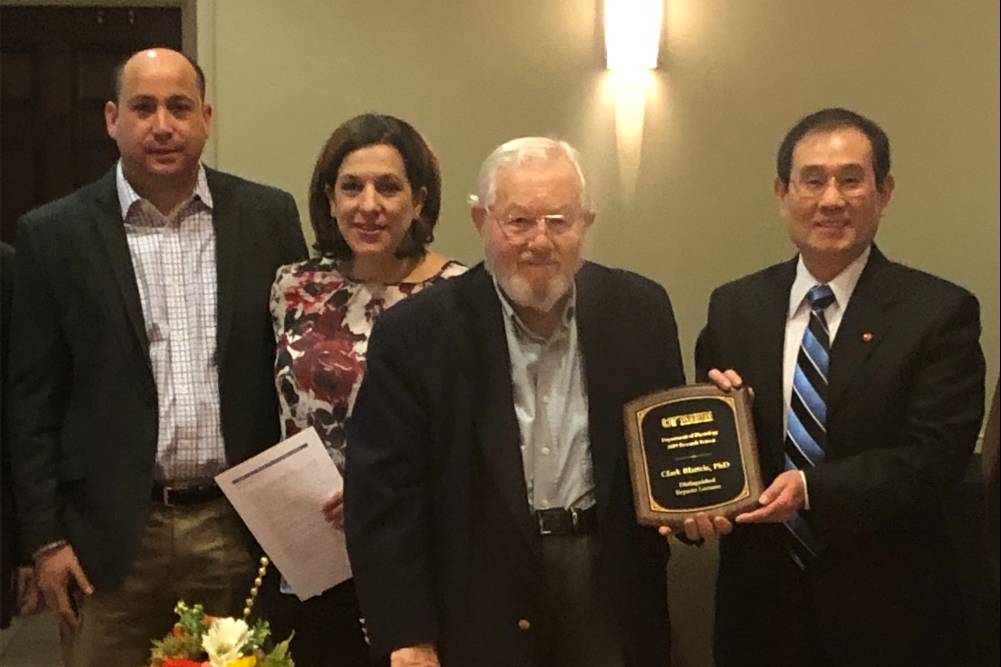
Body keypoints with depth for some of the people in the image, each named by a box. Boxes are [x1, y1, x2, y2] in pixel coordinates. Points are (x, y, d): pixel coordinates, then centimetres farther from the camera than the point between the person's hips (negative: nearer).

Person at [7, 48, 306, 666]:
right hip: (113, 534, -1)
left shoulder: (269, 217, 3)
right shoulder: (54, 235, 0)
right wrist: (46, 538, -2)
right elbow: (33, 398, 1)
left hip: (242, 527, 1)